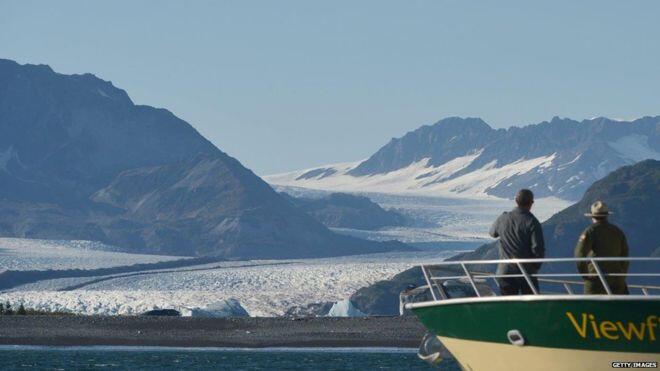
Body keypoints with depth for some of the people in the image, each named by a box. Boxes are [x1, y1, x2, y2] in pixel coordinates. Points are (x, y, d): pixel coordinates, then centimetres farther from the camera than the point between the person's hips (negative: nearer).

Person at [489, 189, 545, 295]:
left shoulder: (503, 219, -1)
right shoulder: (532, 222, -14)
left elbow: (493, 233, 21)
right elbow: (538, 249, -16)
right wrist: (536, 267, 1)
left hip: (505, 270, 3)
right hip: (526, 272, -3)